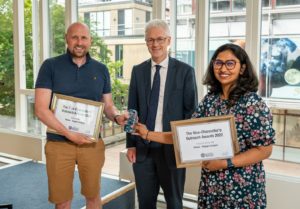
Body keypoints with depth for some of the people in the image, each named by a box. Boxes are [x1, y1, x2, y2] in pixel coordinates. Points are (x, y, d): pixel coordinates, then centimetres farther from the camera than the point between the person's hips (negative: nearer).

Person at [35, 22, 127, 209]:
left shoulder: (101, 70, 5)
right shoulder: (50, 66, -5)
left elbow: (108, 104, 10)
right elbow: (41, 109, -11)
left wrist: (117, 117, -13)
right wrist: (69, 134, -18)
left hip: (92, 143, 2)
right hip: (59, 143, -2)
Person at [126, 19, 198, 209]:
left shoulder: (185, 71, -3)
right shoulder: (138, 71, 6)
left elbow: (191, 111, -3)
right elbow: (132, 110, 7)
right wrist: (131, 144, 3)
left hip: (173, 147, -2)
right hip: (143, 147, 3)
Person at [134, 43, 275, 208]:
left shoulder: (252, 103, -13)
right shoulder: (210, 99, 1)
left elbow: (264, 150, -13)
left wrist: (225, 163, -21)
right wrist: (148, 134, 0)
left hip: (242, 188, -4)